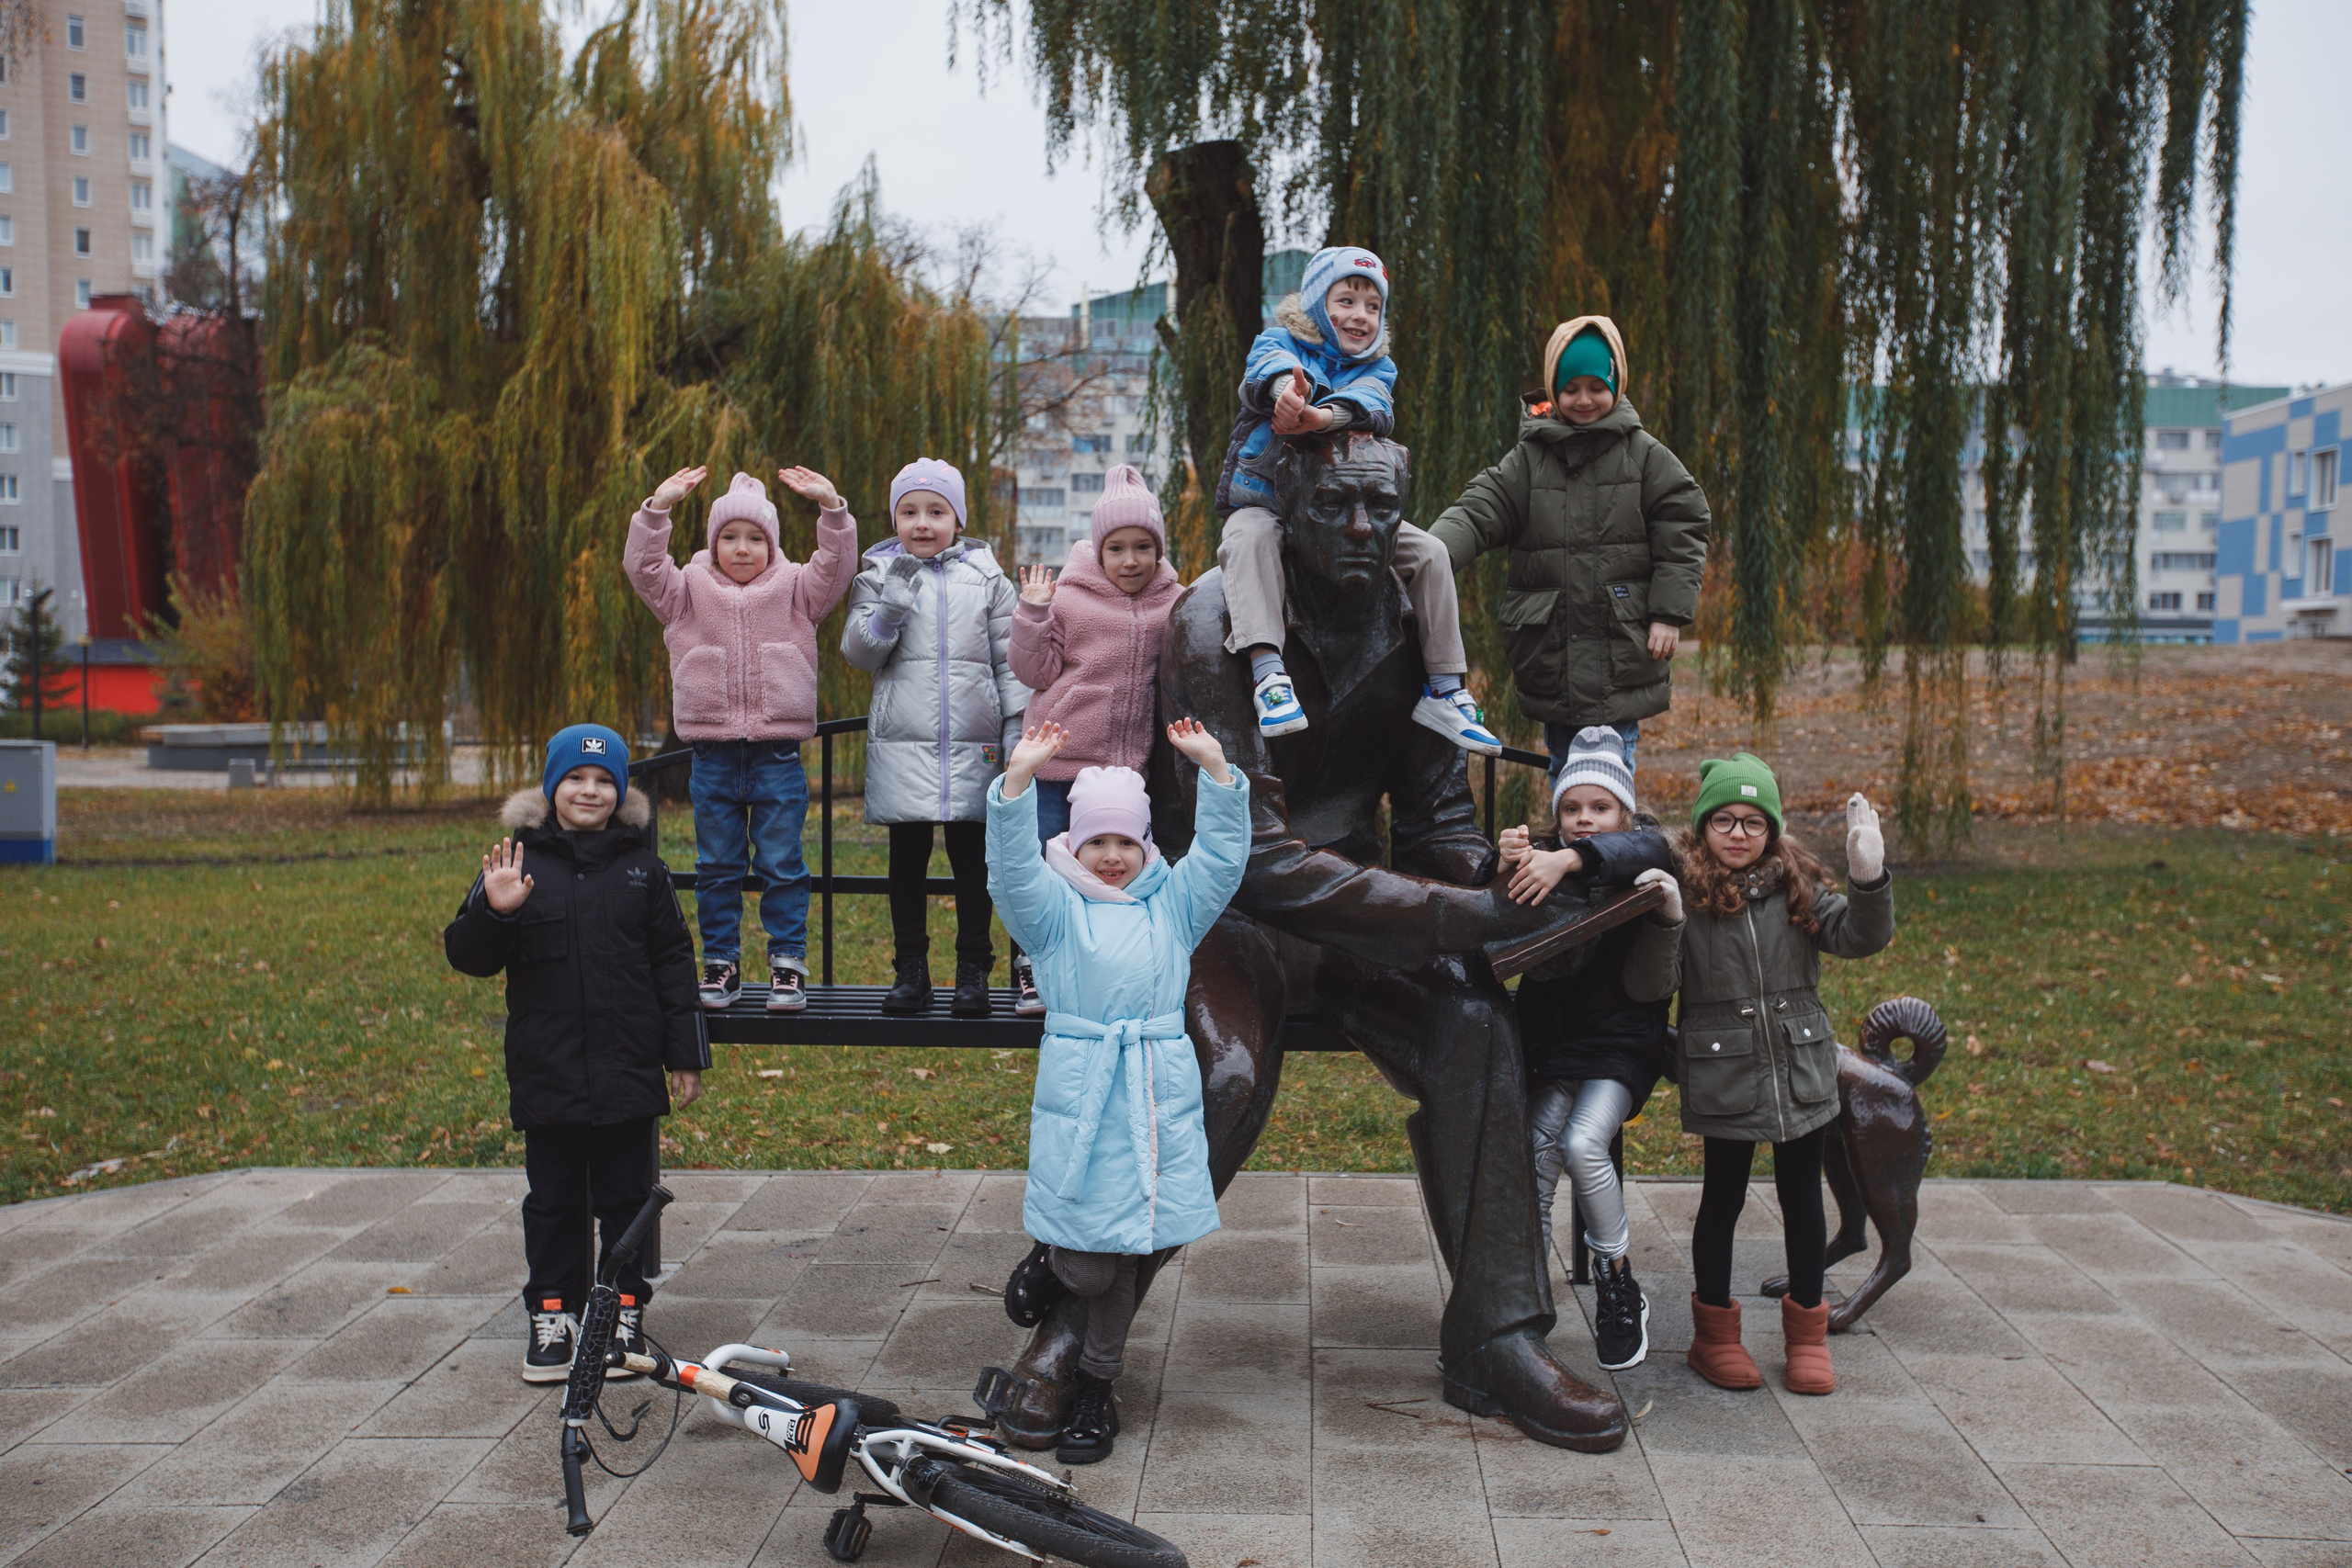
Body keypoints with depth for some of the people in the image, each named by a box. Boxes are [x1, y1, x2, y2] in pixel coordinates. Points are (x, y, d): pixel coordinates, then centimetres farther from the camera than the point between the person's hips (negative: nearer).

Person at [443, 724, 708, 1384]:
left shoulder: (641, 867, 4)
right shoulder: (520, 863, 1)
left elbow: (673, 961, 6)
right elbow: (468, 957, 0)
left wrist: (685, 1054, 3)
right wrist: (494, 912, -21)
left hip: (627, 1075, 0)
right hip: (546, 1075, 0)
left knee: (625, 1200, 9)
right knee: (552, 1201, 11)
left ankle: (626, 1312, 23)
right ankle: (552, 1314, 23)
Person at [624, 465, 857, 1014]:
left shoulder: (794, 589, 6)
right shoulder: (689, 591, 8)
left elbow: (837, 567, -7)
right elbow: (643, 568, -4)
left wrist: (832, 507, -19)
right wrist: (657, 508, -15)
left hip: (777, 754, -1)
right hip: (713, 753, 2)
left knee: (782, 864, 2)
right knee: (716, 866, 9)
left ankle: (788, 964, 10)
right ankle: (720, 963, 19)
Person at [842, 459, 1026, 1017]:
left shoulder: (986, 578, 7)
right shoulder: (879, 575, 6)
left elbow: (1011, 658, 8)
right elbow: (858, 651, -3)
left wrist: (1018, 727, 2)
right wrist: (890, 601, -17)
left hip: (973, 744, 0)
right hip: (902, 742, 0)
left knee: (972, 857, 4)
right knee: (907, 856, 7)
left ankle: (973, 972, 13)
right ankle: (911, 971, 16)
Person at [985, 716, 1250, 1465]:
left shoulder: (1174, 900, 13)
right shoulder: (1053, 907, 4)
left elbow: (1224, 850, 1)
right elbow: (1010, 862, -13)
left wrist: (1214, 768, -10)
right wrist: (1020, 776, -25)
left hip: (1160, 1094, 2)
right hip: (1077, 1092, -2)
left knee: (1124, 1254, 7)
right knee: (1088, 1268, -4)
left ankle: (1095, 1389, 25)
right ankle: (1049, 1259, 33)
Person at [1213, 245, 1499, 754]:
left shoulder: (1377, 369, 7)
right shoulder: (1278, 342, 1)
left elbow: (1367, 403, -20)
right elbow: (1275, 368, -27)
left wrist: (1319, 417, -44)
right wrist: (1289, 389, -54)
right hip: (1264, 501, -3)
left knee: (1428, 552, -11)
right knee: (1249, 538, -37)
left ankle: (1444, 691, -6)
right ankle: (1268, 674, -46)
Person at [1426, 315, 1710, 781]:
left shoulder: (1645, 455, 4)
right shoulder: (1528, 458, 7)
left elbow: (1682, 532, 2)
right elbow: (1478, 511, -3)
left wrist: (1669, 614, -7)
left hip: (1623, 651, -2)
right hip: (1551, 651, 2)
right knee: (1564, 772, 11)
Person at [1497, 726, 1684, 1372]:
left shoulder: (1644, 859, -3)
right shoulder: (1548, 861, 5)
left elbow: (1642, 847, -29)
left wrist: (1567, 860, -45)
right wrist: (1515, 869, -31)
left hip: (1623, 1039, -3)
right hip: (1556, 1037, 3)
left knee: (1583, 1143, -20)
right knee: (1537, 1152, -10)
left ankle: (1619, 1288, 0)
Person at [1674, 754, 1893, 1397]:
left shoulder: (1797, 888, 3)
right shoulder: (1684, 893, -8)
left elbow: (1857, 937, -5)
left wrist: (1868, 877, -21)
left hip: (1802, 1071, 3)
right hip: (1724, 1074, -3)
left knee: (1802, 1199, 12)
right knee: (1724, 1199, 9)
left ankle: (1807, 1331, 29)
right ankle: (1715, 1332, 26)